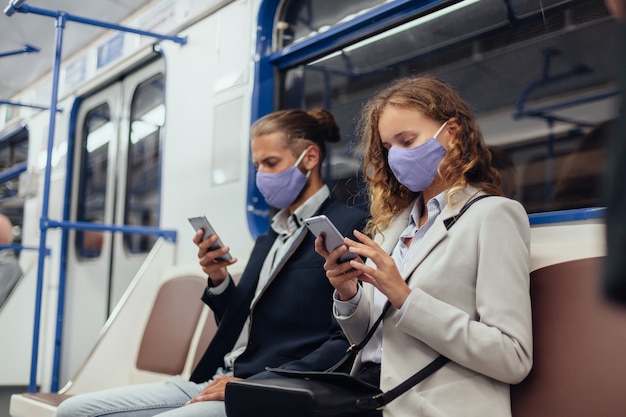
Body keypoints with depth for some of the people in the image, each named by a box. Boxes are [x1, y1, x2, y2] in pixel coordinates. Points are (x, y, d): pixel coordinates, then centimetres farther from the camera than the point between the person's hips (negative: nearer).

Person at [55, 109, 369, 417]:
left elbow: (348, 343, -14)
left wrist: (252, 385, -16)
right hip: (217, 383, 8)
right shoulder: (269, 239, 20)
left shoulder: (349, 227, -5)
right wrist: (219, 281, 2)